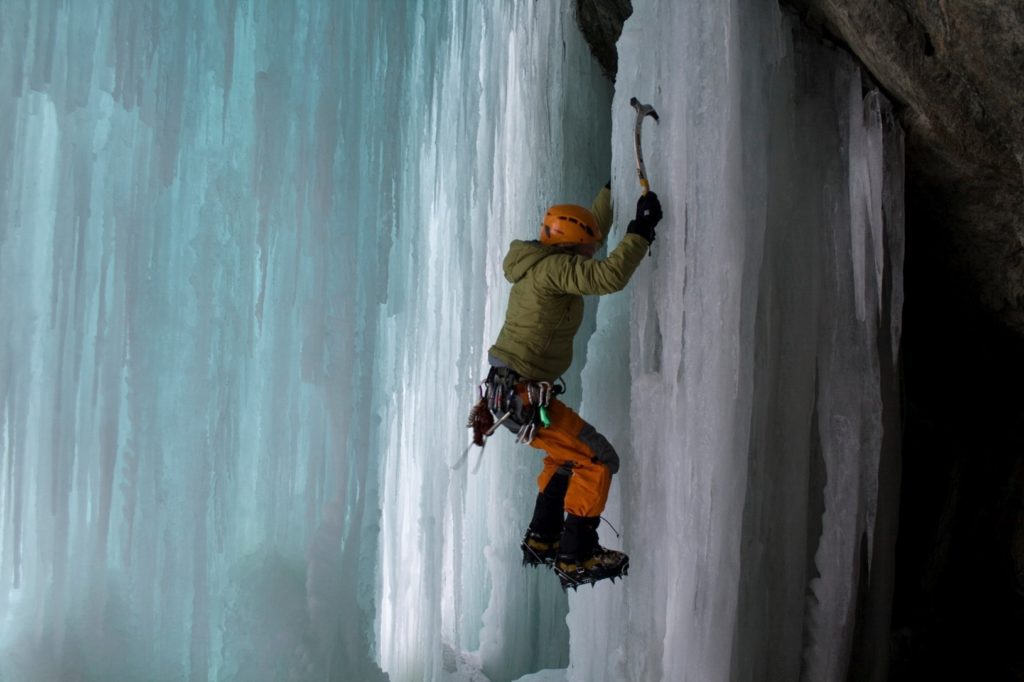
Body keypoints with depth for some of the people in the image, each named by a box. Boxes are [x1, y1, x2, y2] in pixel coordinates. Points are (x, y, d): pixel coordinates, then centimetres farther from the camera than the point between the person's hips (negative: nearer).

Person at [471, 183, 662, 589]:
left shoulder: (541, 265, 13)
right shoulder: (553, 268, -15)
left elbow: (591, 229, 29)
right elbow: (611, 276, -30)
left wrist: (611, 190, 34)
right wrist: (641, 230, -22)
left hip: (506, 391, 11)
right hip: (523, 397, -11)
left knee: (568, 454, 27)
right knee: (597, 461, -4)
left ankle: (541, 540, 33)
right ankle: (576, 559, 2)